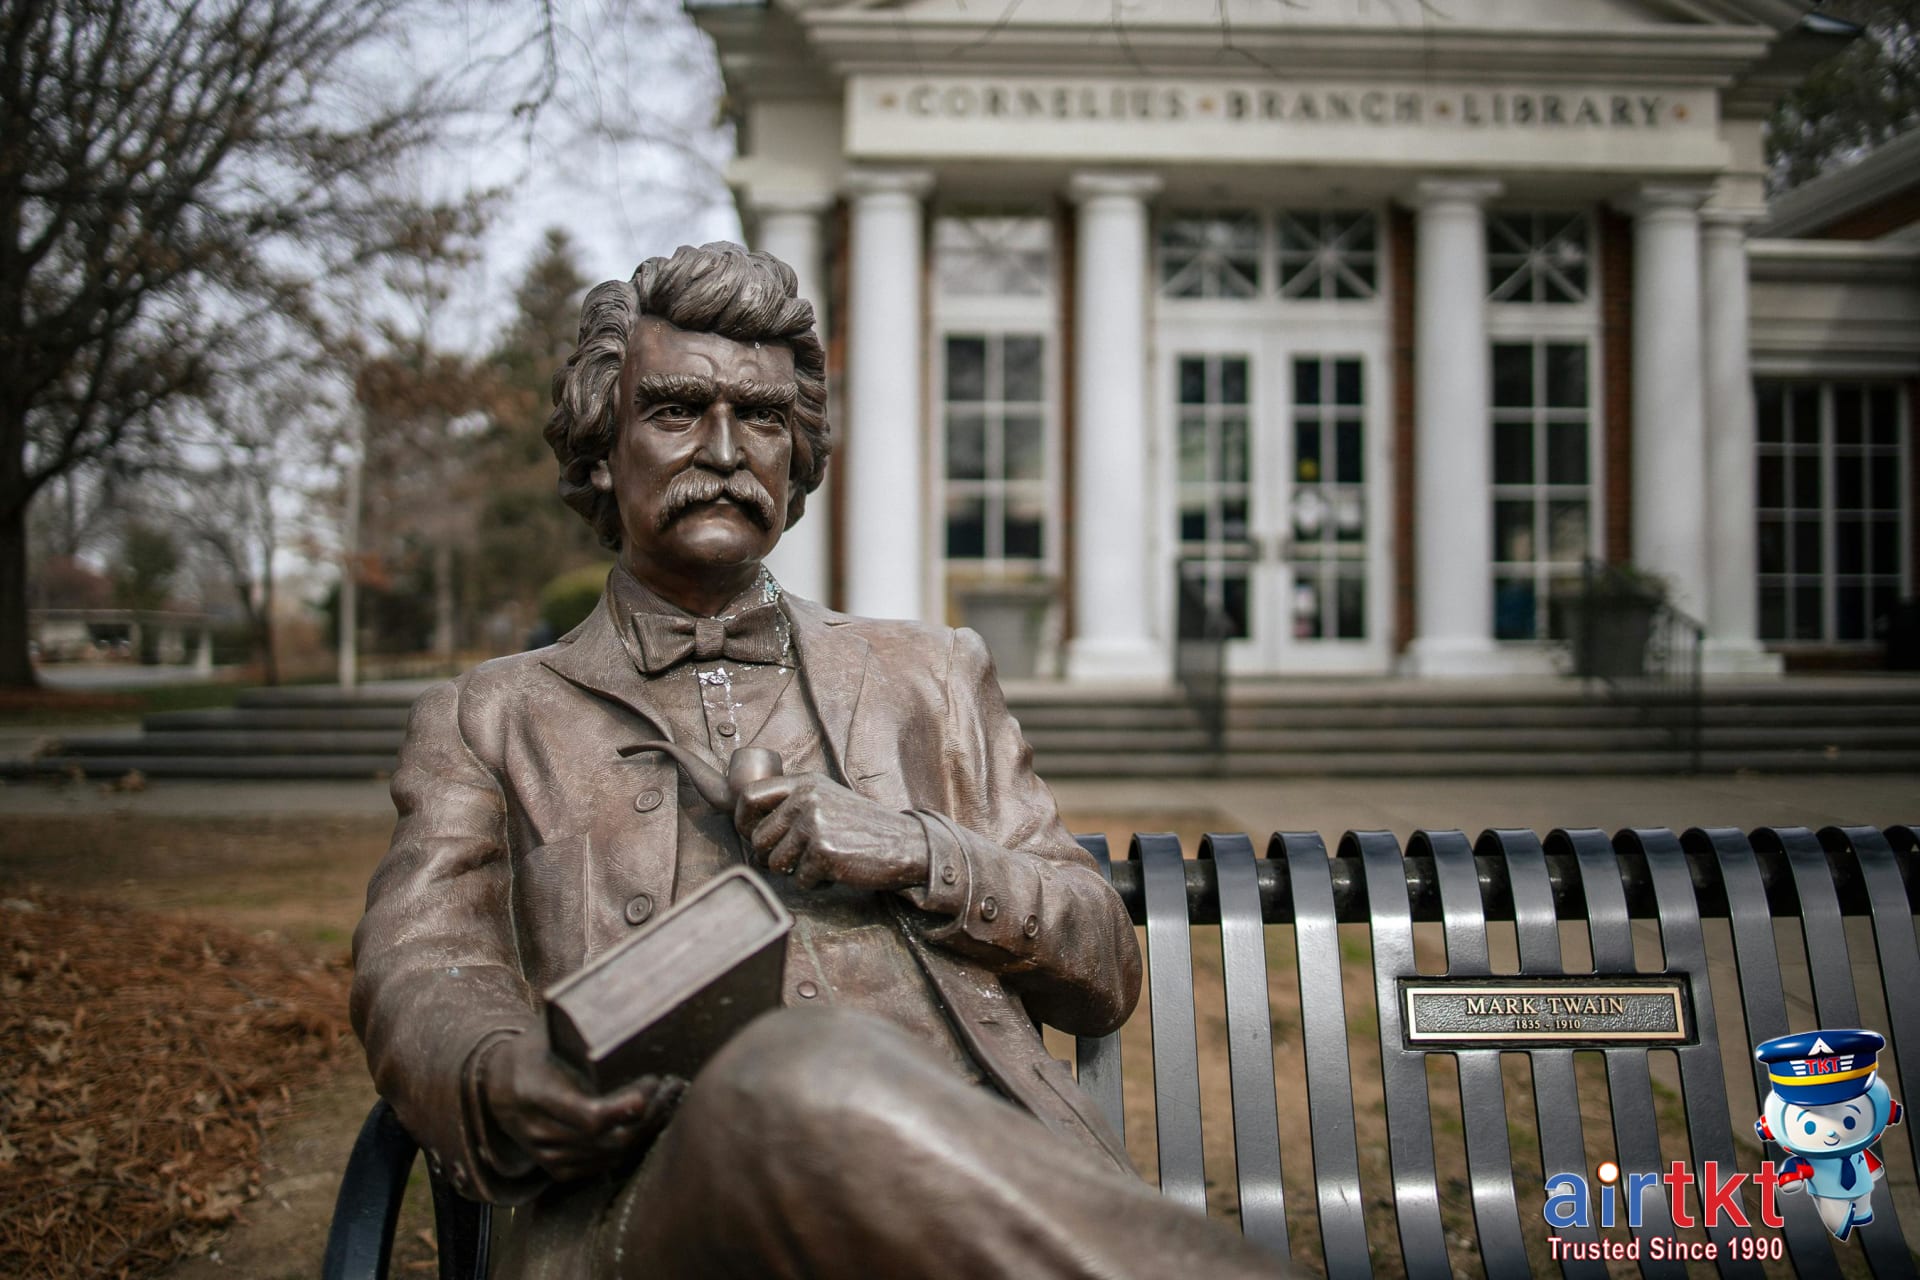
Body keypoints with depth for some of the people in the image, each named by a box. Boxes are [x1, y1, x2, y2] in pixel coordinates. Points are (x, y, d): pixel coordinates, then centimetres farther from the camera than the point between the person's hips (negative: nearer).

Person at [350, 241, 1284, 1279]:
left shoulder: (931, 678, 26)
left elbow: (1105, 971, 21)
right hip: (661, 1190, 1)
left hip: (976, 1171, 0)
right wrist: (513, 1085, -18)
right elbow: (420, 980, 7)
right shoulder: (484, 722, 23)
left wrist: (920, 853, 1)